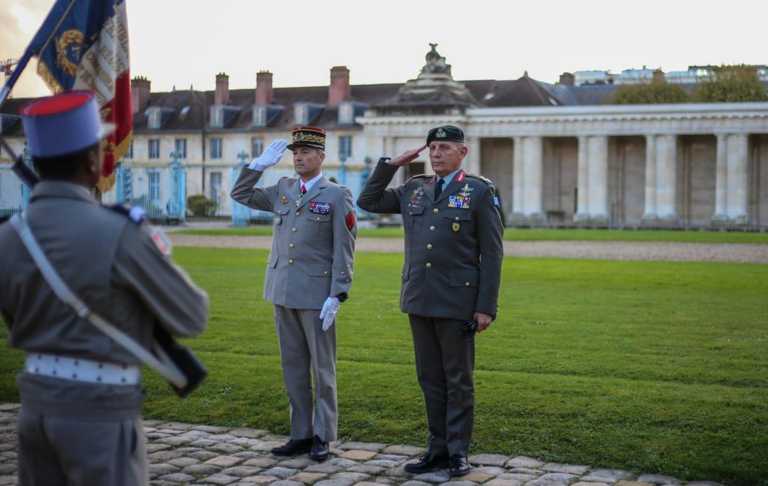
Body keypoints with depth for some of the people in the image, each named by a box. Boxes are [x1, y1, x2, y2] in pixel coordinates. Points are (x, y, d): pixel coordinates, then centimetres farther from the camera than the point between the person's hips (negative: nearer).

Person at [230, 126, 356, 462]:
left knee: (322, 368, 3)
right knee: (293, 367, 10)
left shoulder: (337, 196, -5)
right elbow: (240, 195, 20)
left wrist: (336, 296, -16)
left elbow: (343, 252, -9)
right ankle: (301, 434, 18)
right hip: (283, 293, 6)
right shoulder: (283, 189, 11)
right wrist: (261, 164, 7)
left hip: (316, 295, -6)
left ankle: (322, 437, 11)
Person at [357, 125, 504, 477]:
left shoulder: (480, 192, -4)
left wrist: (486, 307, -11)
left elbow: (491, 254, -6)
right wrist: (392, 165, 7)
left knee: (458, 380, 3)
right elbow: (367, 202, 16)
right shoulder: (414, 189, 10)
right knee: (430, 379, 10)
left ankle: (458, 452, 12)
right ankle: (438, 449, 19)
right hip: (419, 301, 5)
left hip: (457, 303, -5)